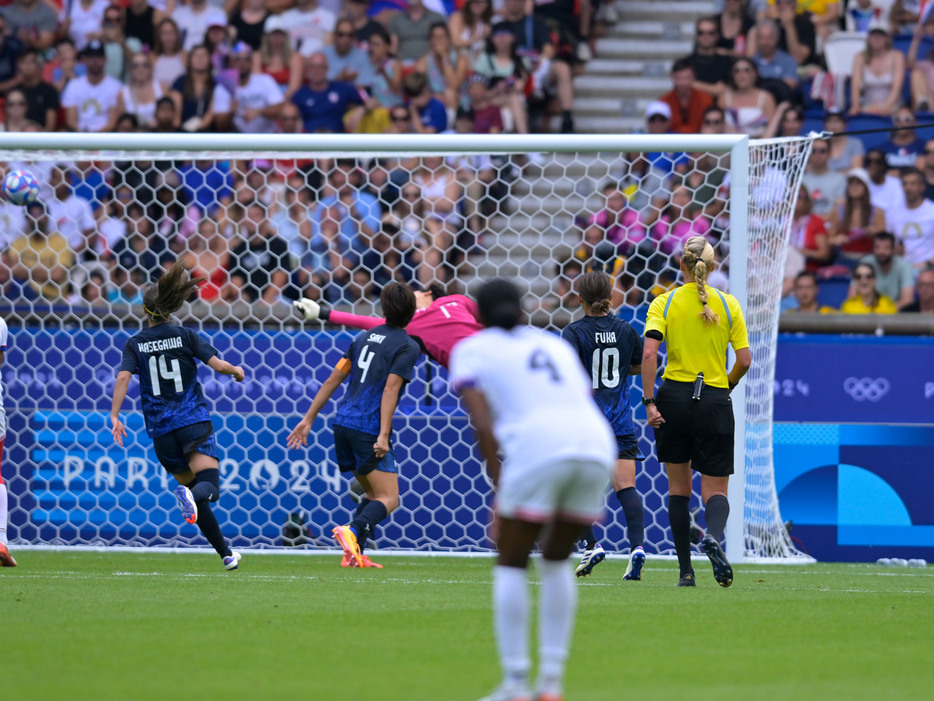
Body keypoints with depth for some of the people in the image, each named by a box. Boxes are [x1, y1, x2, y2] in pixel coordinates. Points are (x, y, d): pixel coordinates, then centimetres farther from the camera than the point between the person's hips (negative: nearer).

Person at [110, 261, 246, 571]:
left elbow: (123, 378, -9)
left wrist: (114, 416, -11)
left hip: (161, 429, 2)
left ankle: (225, 553, 12)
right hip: (193, 421, -2)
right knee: (209, 484, -13)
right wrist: (237, 371, 15)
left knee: (190, 486, 13)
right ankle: (190, 496, -51)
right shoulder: (185, 336, 1)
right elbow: (218, 364, -5)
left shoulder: (136, 344, 5)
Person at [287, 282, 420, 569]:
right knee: (388, 499, -7)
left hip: (343, 422, 7)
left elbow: (333, 379, 16)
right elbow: (390, 389, -15)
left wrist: (309, 419, 20)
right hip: (369, 427, -7)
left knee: (374, 494, 17)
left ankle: (353, 553, 1)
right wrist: (383, 435, -20)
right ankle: (352, 531, -34)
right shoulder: (408, 347, -3)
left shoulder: (365, 337, 16)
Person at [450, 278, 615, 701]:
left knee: (511, 565, 10)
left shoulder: (471, 351, 17)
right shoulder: (554, 345, 32)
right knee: (556, 561, 22)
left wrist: (499, 490, 0)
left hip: (537, 451, -5)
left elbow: (482, 424, 3)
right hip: (595, 448, 5)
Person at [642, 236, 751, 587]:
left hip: (674, 399, 0)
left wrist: (649, 402, -10)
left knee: (678, 489, 13)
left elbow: (649, 353, -12)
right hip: (715, 402, 0)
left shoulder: (664, 303, -1)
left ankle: (686, 571, 11)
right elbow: (744, 359, -1)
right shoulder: (728, 304, 2)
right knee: (716, 490, 5)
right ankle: (713, 537, -29)